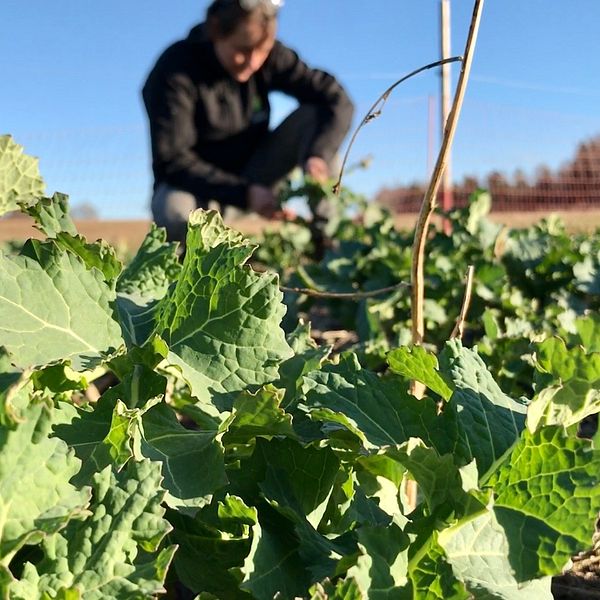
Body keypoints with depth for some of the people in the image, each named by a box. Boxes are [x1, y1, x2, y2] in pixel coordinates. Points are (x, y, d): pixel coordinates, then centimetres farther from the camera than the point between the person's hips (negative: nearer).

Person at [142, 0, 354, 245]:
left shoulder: (270, 57, -9)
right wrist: (243, 194, -36)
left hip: (251, 174, 4)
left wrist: (319, 156, -34)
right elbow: (171, 160, -26)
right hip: (200, 185, -4)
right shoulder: (175, 71, -20)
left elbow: (336, 99, -14)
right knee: (173, 211, -39)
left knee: (313, 115, -16)